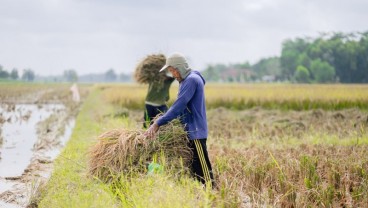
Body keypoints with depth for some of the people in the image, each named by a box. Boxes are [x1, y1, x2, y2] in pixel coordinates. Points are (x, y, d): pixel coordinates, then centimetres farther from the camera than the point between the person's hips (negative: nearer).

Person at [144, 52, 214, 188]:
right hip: (190, 131, 10)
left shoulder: (192, 80, -16)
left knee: (203, 170, -9)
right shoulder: (185, 80, 15)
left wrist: (158, 124, -23)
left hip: (195, 132, -10)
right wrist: (161, 123, 13)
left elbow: (178, 106, -23)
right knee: (194, 168, 13)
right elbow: (180, 108, 21)